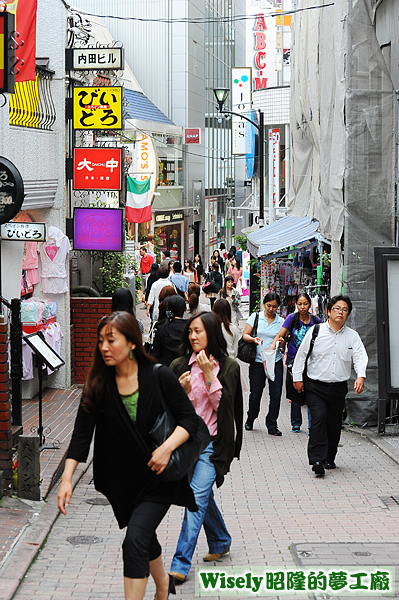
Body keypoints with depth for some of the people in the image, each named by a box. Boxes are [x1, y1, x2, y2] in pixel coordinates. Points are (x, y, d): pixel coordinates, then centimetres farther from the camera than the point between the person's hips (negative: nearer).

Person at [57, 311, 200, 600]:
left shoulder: (160, 377, -14)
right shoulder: (98, 385, -7)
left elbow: (190, 419, -8)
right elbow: (82, 433, -10)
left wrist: (167, 447, -24)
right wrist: (67, 478, -20)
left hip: (158, 477, -4)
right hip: (121, 479, 4)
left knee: (135, 540, -17)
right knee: (145, 538, 22)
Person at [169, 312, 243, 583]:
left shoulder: (228, 367, -3)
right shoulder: (179, 366, 3)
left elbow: (222, 405, -10)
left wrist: (209, 375, -16)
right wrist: (181, 391, -17)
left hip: (211, 442, -4)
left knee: (197, 497, -13)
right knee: (203, 496, 17)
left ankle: (181, 564, -13)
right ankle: (221, 542, 41)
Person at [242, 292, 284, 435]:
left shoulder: (281, 321, 7)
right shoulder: (255, 317, 4)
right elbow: (245, 335, 2)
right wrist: (254, 339, -19)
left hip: (275, 361, 1)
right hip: (257, 360, -1)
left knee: (276, 394, -4)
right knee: (255, 394, 3)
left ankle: (272, 425, 7)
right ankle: (250, 419, 28)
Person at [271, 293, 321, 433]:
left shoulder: (316, 321, 1)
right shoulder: (292, 318, -3)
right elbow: (280, 335, -7)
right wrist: (273, 344, -24)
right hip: (294, 360, 0)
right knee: (295, 393, 8)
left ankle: (312, 425, -2)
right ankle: (296, 424, 21)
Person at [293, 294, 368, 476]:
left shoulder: (352, 336, 6)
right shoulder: (315, 331, 0)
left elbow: (360, 357, -4)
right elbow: (301, 354, 6)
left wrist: (361, 376, -22)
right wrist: (297, 377, 5)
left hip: (339, 387, 3)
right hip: (316, 386, -3)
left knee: (334, 424, 8)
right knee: (319, 420, -16)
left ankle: (329, 458, 24)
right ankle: (317, 460, -19)